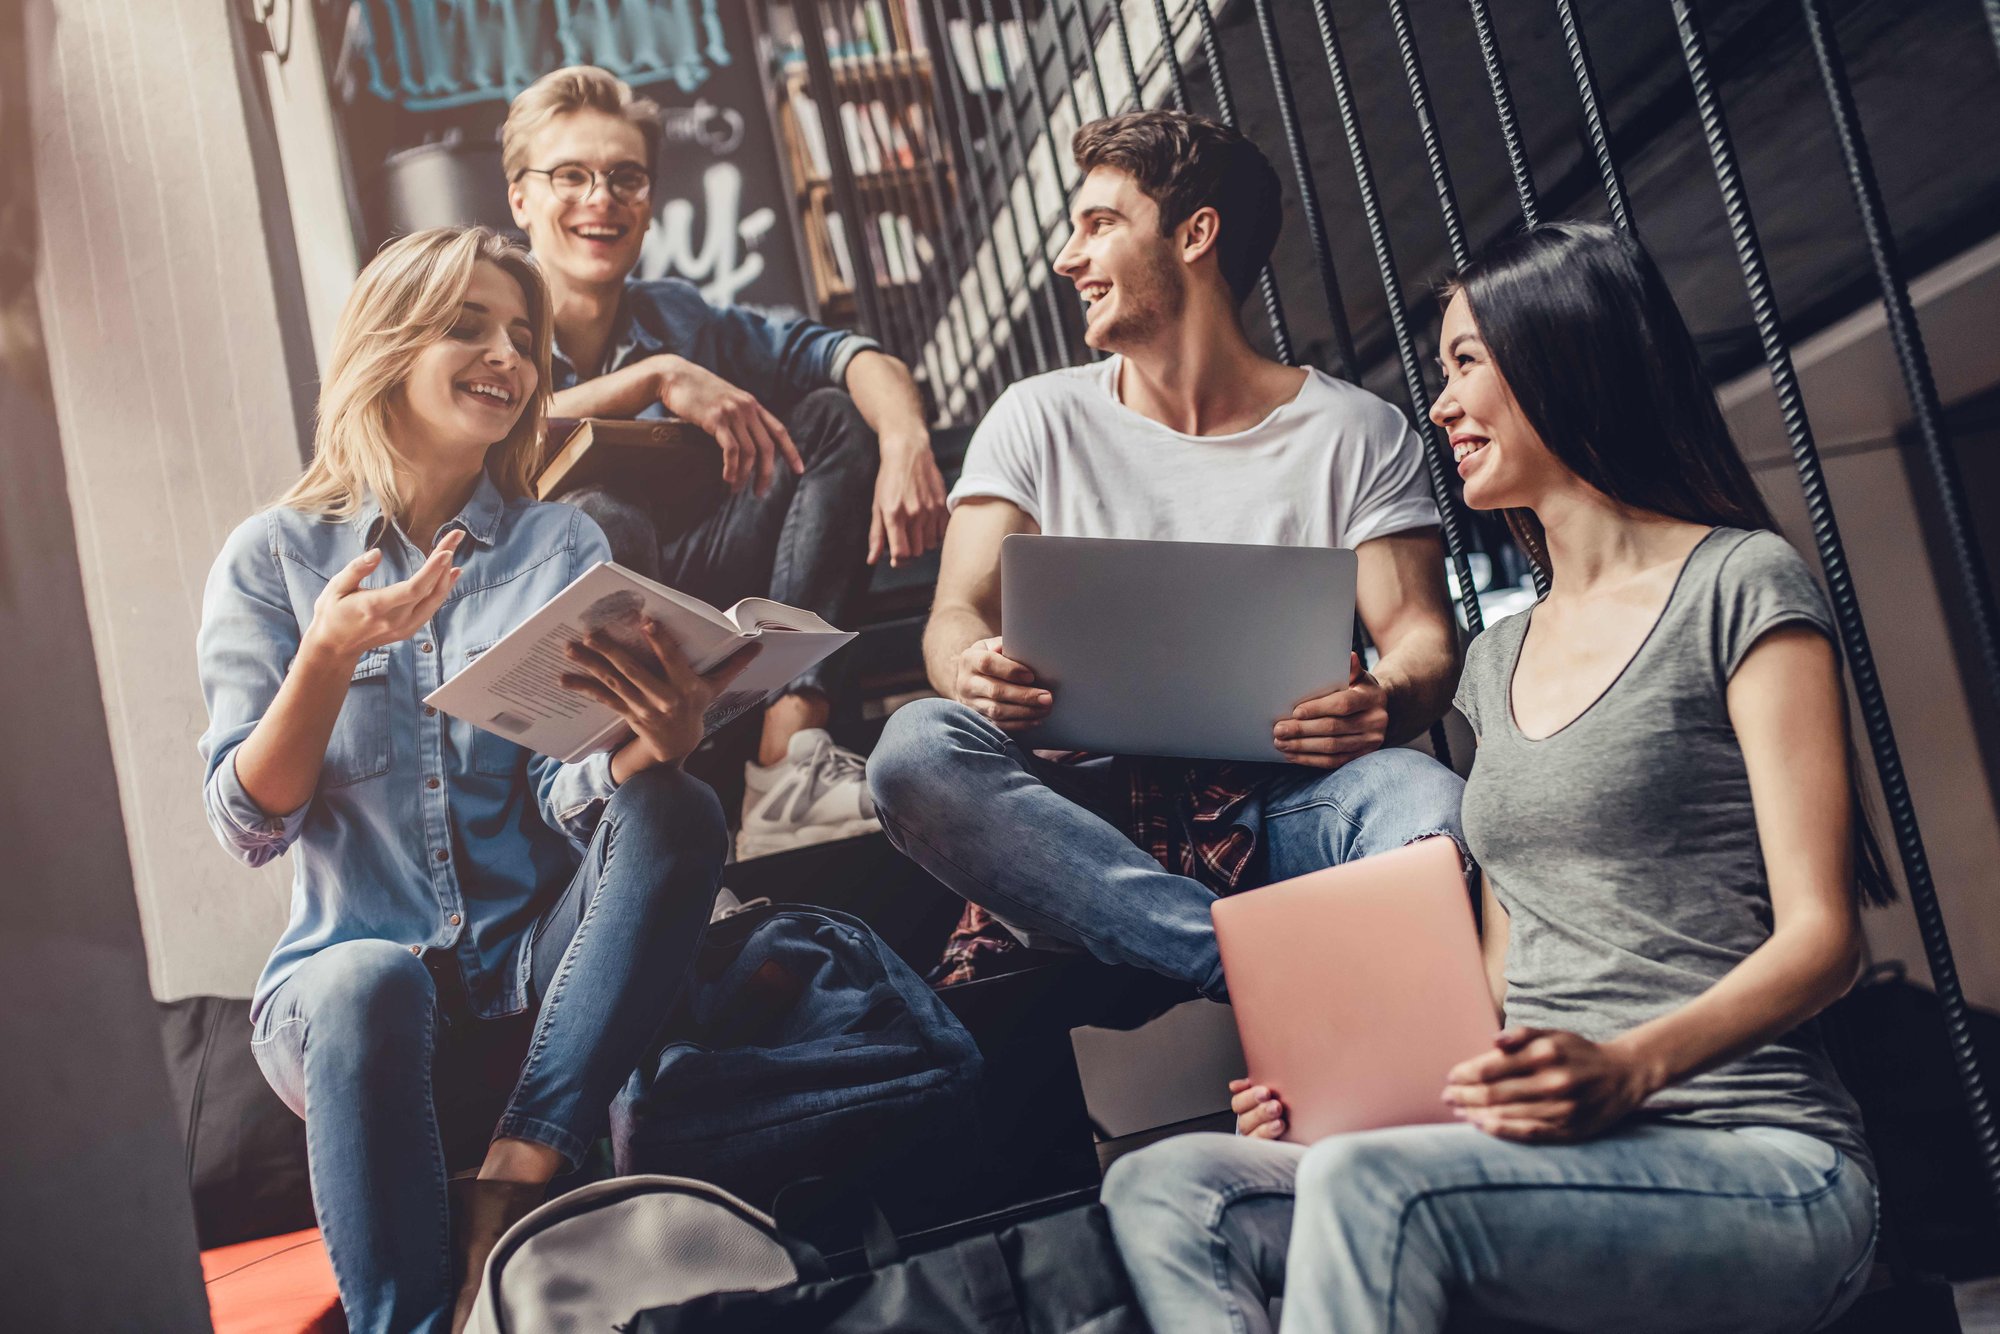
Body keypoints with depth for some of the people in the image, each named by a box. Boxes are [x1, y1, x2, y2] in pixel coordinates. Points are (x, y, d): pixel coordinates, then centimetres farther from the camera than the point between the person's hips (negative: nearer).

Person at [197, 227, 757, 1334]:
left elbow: (566, 796, -4)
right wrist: (329, 656, -22)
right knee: (370, 987, -37)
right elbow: (251, 825, -4)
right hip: (346, 965, -2)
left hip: (534, 965, 2)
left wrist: (654, 747, -28)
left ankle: (506, 1208, -32)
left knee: (676, 815, -27)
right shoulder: (273, 556, 4)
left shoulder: (560, 546, 8)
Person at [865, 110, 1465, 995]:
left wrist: (1384, 703, -23)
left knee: (1423, 797, -31)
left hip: (1277, 806, -1)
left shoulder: (1358, 433, 11)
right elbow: (959, 613, 6)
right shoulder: (1040, 420, 14)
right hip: (1086, 806, 1)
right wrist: (973, 672, -20)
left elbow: (1422, 635, 3)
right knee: (918, 745, -30)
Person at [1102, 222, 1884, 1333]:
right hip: (1551, 1166, 7)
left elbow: (1820, 936, -8)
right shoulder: (1499, 658, 20)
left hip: (1757, 1166, -6)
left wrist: (1630, 1066, -26)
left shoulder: (1740, 585, -1)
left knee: (1369, 1186, -34)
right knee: (1161, 1187, -16)